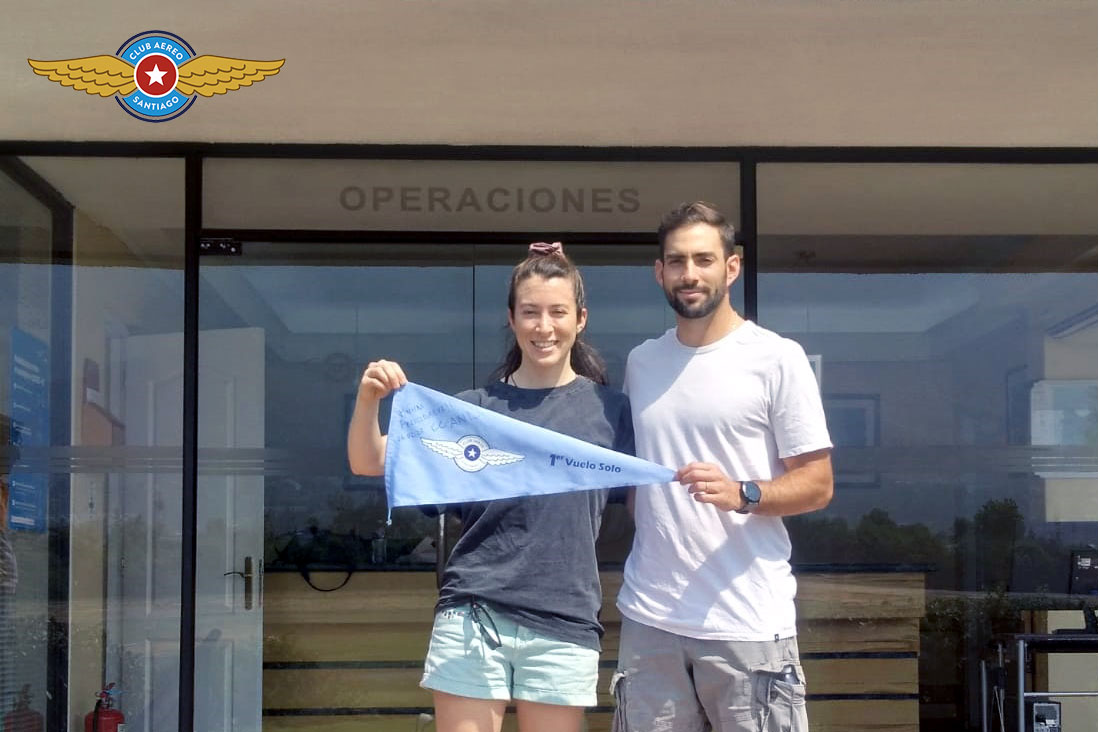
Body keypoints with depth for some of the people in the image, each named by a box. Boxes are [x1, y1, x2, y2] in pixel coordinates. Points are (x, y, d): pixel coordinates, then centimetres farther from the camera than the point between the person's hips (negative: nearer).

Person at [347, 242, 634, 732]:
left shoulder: (609, 408, 6)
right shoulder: (476, 407, 5)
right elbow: (370, 464, 4)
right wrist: (368, 398, -14)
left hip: (564, 625, 0)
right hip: (472, 617, 0)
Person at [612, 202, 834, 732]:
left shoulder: (778, 358, -3)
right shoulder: (639, 362, 13)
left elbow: (817, 484, -5)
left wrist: (742, 494, -20)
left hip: (747, 624, -4)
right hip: (649, 619, 4)